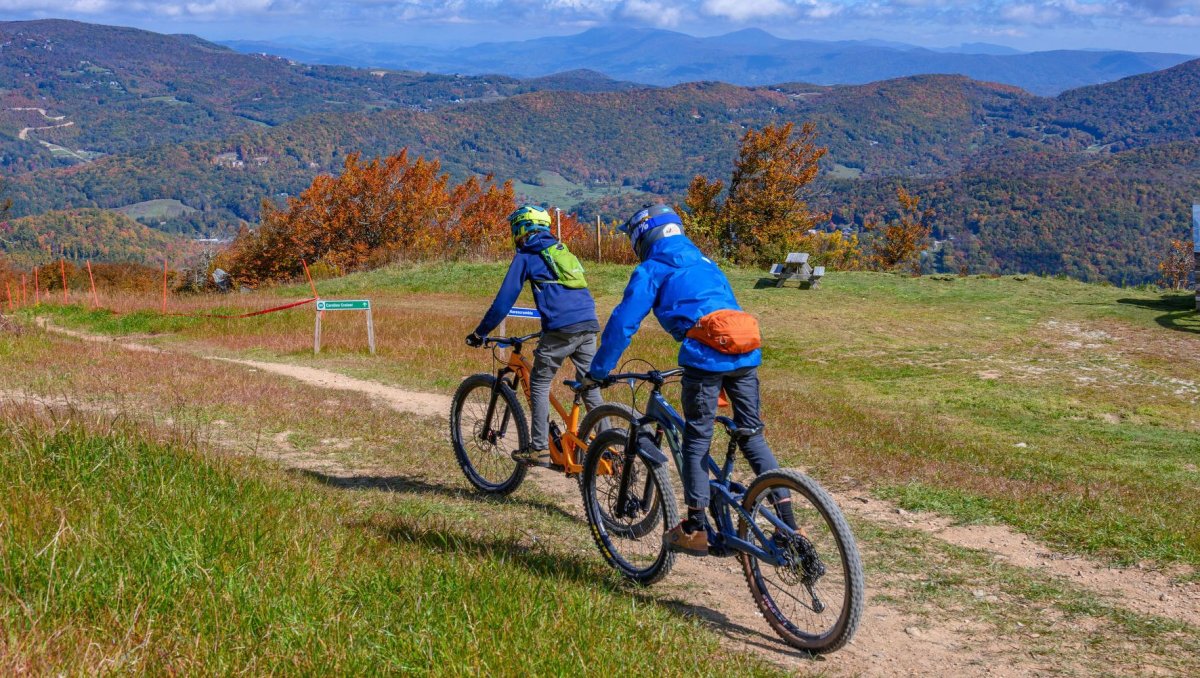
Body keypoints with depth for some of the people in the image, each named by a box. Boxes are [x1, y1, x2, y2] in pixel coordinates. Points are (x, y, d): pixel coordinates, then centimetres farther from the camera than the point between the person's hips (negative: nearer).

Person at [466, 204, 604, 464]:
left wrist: (480, 333, 12)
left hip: (561, 329, -6)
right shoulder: (563, 251, 27)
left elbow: (504, 300, 3)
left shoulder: (526, 256, 6)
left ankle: (539, 448, 4)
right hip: (589, 325, 6)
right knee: (590, 387, 13)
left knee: (539, 384, 7)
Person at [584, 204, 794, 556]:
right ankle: (787, 523, 9)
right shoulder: (704, 263, 29)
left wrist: (597, 373, 12)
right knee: (753, 436, 13)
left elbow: (622, 324, 4)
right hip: (746, 354, 6)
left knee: (697, 441, 4)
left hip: (705, 356, -6)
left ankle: (696, 530, 6)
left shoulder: (651, 270, 8)